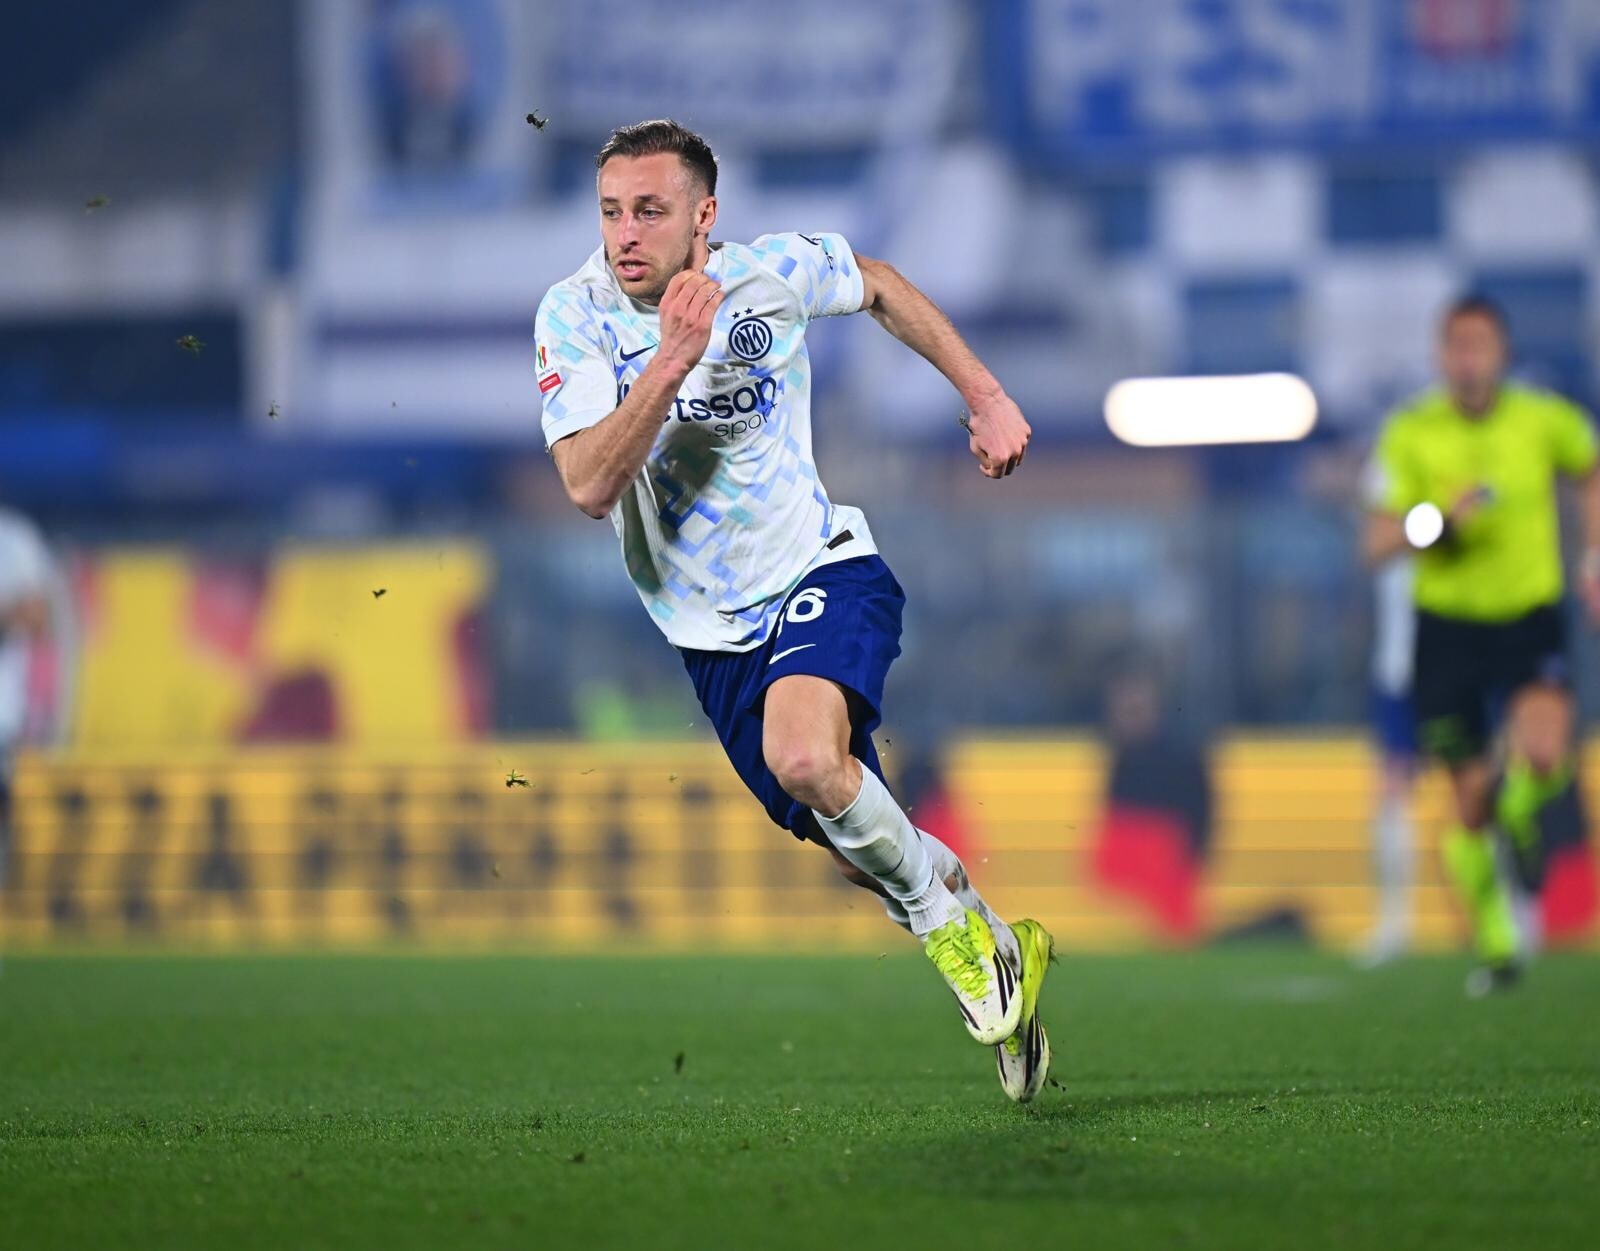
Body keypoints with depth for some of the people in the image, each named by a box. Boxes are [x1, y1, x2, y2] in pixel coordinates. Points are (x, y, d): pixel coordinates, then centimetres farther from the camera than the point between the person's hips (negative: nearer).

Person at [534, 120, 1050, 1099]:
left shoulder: (774, 273, -11)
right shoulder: (575, 315, -14)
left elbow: (880, 286, 12)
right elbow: (589, 486, -25)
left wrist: (985, 396, 10)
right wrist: (670, 363, -35)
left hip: (822, 573, -3)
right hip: (714, 632, 3)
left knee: (804, 759, -32)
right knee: (861, 846, 7)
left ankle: (952, 918, -8)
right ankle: (1001, 951, 34)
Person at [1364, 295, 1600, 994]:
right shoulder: (1411, 433, -5)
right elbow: (1378, 544, -6)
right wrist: (1440, 523, -23)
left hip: (1531, 618, 0)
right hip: (1449, 624, 0)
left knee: (1544, 757, -27)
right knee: (1471, 800, 2)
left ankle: (1517, 807, 11)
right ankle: (1495, 947, 21)